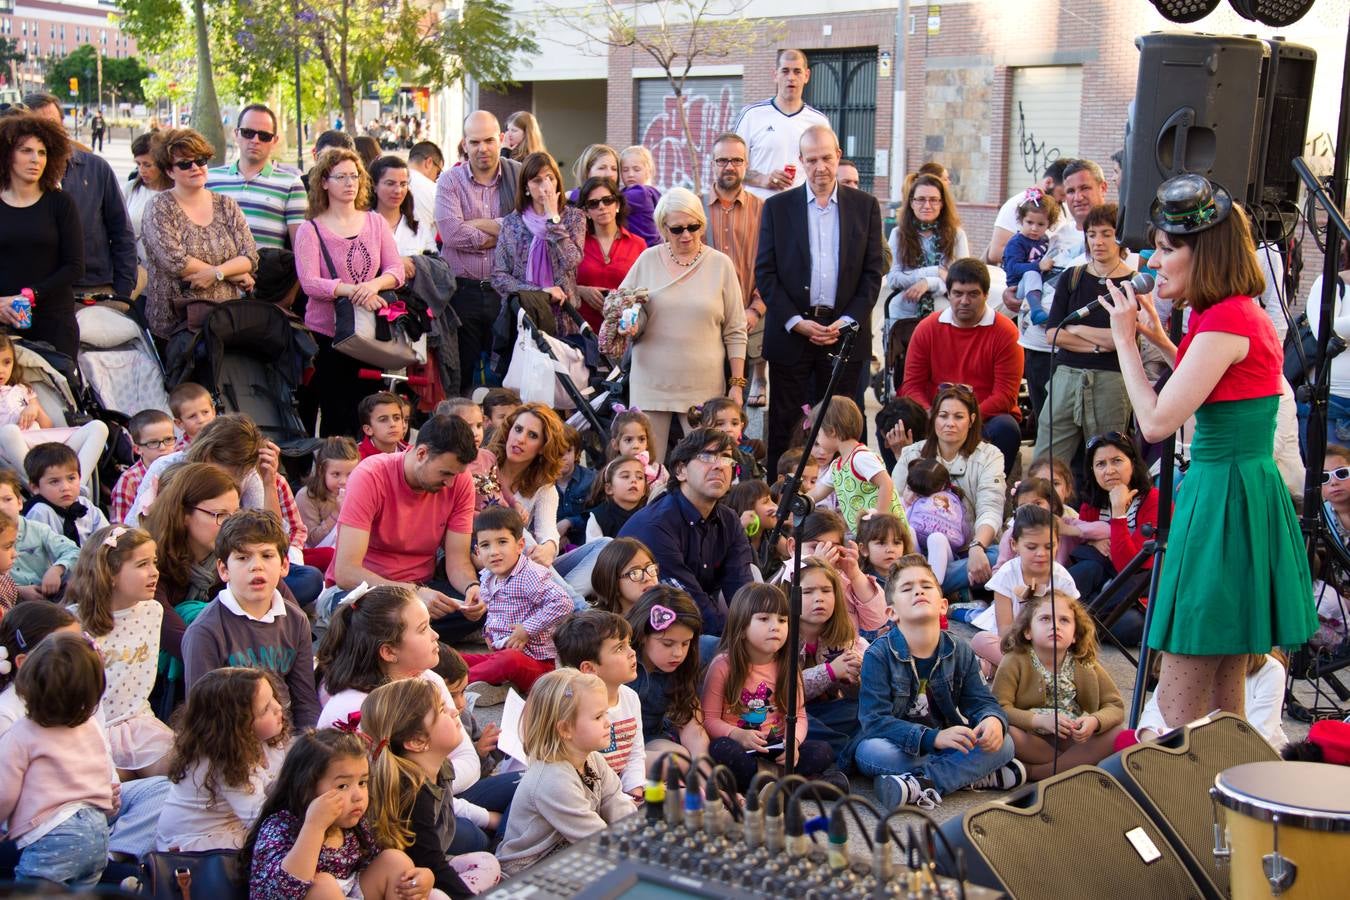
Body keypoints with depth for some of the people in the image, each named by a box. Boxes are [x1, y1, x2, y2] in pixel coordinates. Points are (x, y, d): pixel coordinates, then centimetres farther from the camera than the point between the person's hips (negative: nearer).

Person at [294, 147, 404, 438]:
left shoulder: (375, 222, 10)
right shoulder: (310, 230, -1)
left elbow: (397, 271, 4)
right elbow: (309, 283, -13)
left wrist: (374, 285, -17)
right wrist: (352, 290, -25)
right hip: (327, 335, -3)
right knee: (335, 417, -1)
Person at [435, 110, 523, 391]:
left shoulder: (520, 176, 6)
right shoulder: (449, 181, 4)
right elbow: (451, 233, -12)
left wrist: (480, 224, -8)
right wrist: (505, 233, -8)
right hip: (462, 291, 0)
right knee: (460, 375, 4)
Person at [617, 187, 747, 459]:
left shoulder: (720, 264, 4)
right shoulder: (648, 260, 6)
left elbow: (735, 332, 6)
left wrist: (737, 383, 2)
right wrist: (629, 326, -9)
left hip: (703, 384, -1)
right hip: (651, 382, 1)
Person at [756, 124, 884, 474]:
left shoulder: (865, 206, 7)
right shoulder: (778, 207, 4)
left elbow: (873, 273, 5)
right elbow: (765, 273, 1)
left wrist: (847, 321, -7)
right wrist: (796, 322, -9)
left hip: (845, 332, 1)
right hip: (790, 331, 0)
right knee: (784, 425, 2)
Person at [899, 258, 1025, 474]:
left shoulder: (1004, 331, -5)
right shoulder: (927, 328, 4)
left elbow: (1005, 395, -9)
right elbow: (912, 385, 3)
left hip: (986, 417, -2)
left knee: (1005, 428, -34)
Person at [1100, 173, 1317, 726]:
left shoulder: (1226, 321, -17)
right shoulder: (1245, 313, 12)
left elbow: (1156, 422, -20)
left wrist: (1125, 339, -9)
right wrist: (1158, 338, 18)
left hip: (1223, 502, -10)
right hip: (1242, 489, 10)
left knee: (1179, 708, -5)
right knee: (1223, 701, 16)